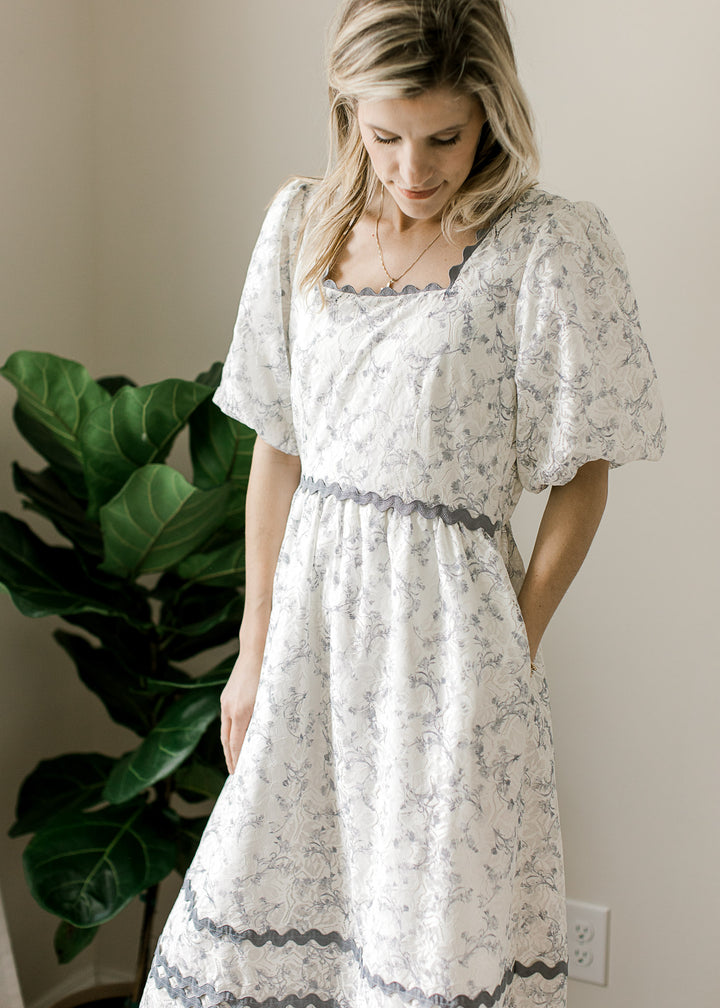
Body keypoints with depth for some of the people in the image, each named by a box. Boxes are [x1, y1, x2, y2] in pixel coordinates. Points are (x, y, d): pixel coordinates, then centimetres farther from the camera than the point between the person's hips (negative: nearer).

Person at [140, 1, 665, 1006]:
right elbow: (276, 447, 7)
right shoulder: (303, 226, 4)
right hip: (313, 603, 5)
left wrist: (516, 648, -5)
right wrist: (254, 650, 9)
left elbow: (582, 476, -4)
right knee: (261, 886, 16)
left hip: (448, 624, -4)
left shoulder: (549, 248, -10)